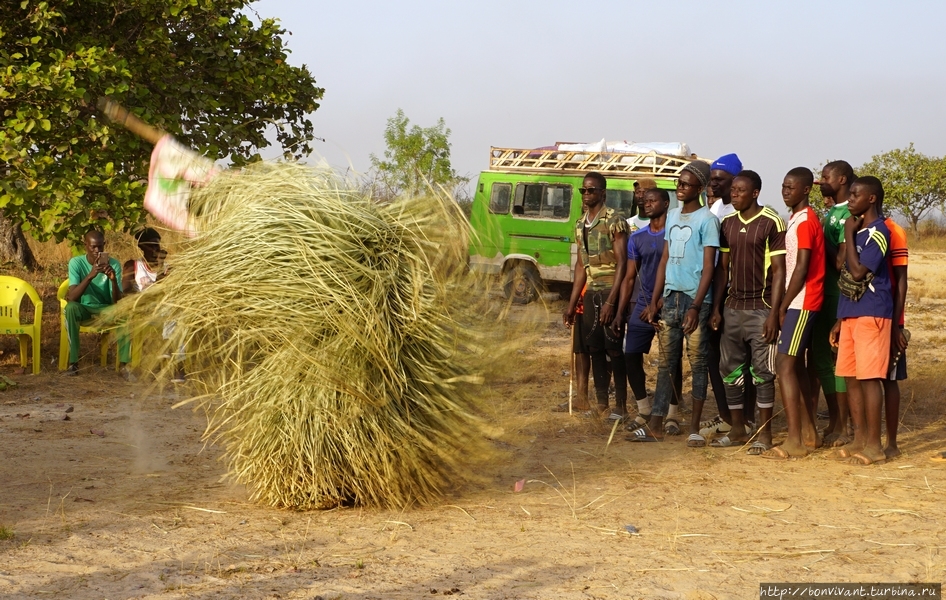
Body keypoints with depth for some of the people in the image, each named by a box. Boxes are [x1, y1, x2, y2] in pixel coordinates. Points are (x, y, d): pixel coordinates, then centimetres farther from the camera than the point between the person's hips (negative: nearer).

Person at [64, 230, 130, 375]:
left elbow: (117, 302, -17)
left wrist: (113, 280, -36)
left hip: (106, 309, 1)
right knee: (71, 307, -35)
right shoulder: (76, 263, -13)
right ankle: (73, 363, -31)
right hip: (84, 308, -1)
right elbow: (72, 297, -26)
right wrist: (90, 275, -38)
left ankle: (125, 363, -24)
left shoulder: (114, 264, -11)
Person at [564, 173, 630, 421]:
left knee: (614, 350, -4)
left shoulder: (614, 221, -9)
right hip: (590, 293, 7)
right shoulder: (580, 224, 13)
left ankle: (620, 405, 3)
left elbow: (622, 263, -13)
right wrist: (572, 304, 16)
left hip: (610, 291, -7)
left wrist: (611, 301, -20)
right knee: (594, 349, 8)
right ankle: (601, 404, 15)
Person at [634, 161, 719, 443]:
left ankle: (694, 427, 6)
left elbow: (708, 267, -11)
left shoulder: (707, 220, -7)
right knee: (666, 363, 7)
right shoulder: (672, 216, 13)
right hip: (670, 298, 6)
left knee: (697, 364, 1)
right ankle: (655, 425, 9)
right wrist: (654, 301, 10)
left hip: (695, 300, -6)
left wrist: (696, 307, -18)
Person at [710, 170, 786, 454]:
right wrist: (716, 308, 7)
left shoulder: (771, 223, -8)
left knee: (762, 371, -2)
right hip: (732, 308, 6)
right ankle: (738, 429, 18)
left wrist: (773, 314, -15)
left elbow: (778, 270, -9)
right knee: (730, 369, 8)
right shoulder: (727, 223, 9)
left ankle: (764, 433, 6)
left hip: (760, 308, -6)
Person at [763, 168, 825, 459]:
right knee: (796, 365, 14)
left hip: (801, 302, -10)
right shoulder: (796, 220, 16)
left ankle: (794, 441, -15)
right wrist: (784, 304, 12)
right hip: (797, 302, 10)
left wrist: (782, 306, -14)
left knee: (785, 366, -13)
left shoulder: (805, 222, -13)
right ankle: (808, 432, 20)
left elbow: (801, 269, -18)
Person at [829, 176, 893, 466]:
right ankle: (860, 439, 17)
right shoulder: (858, 230, 17)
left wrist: (849, 235, -11)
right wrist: (840, 320, 18)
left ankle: (874, 446, -4)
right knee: (850, 376, 9)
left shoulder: (877, 233, -11)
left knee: (869, 377, -7)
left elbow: (858, 272, -20)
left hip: (871, 314, -9)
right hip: (850, 314, 9)